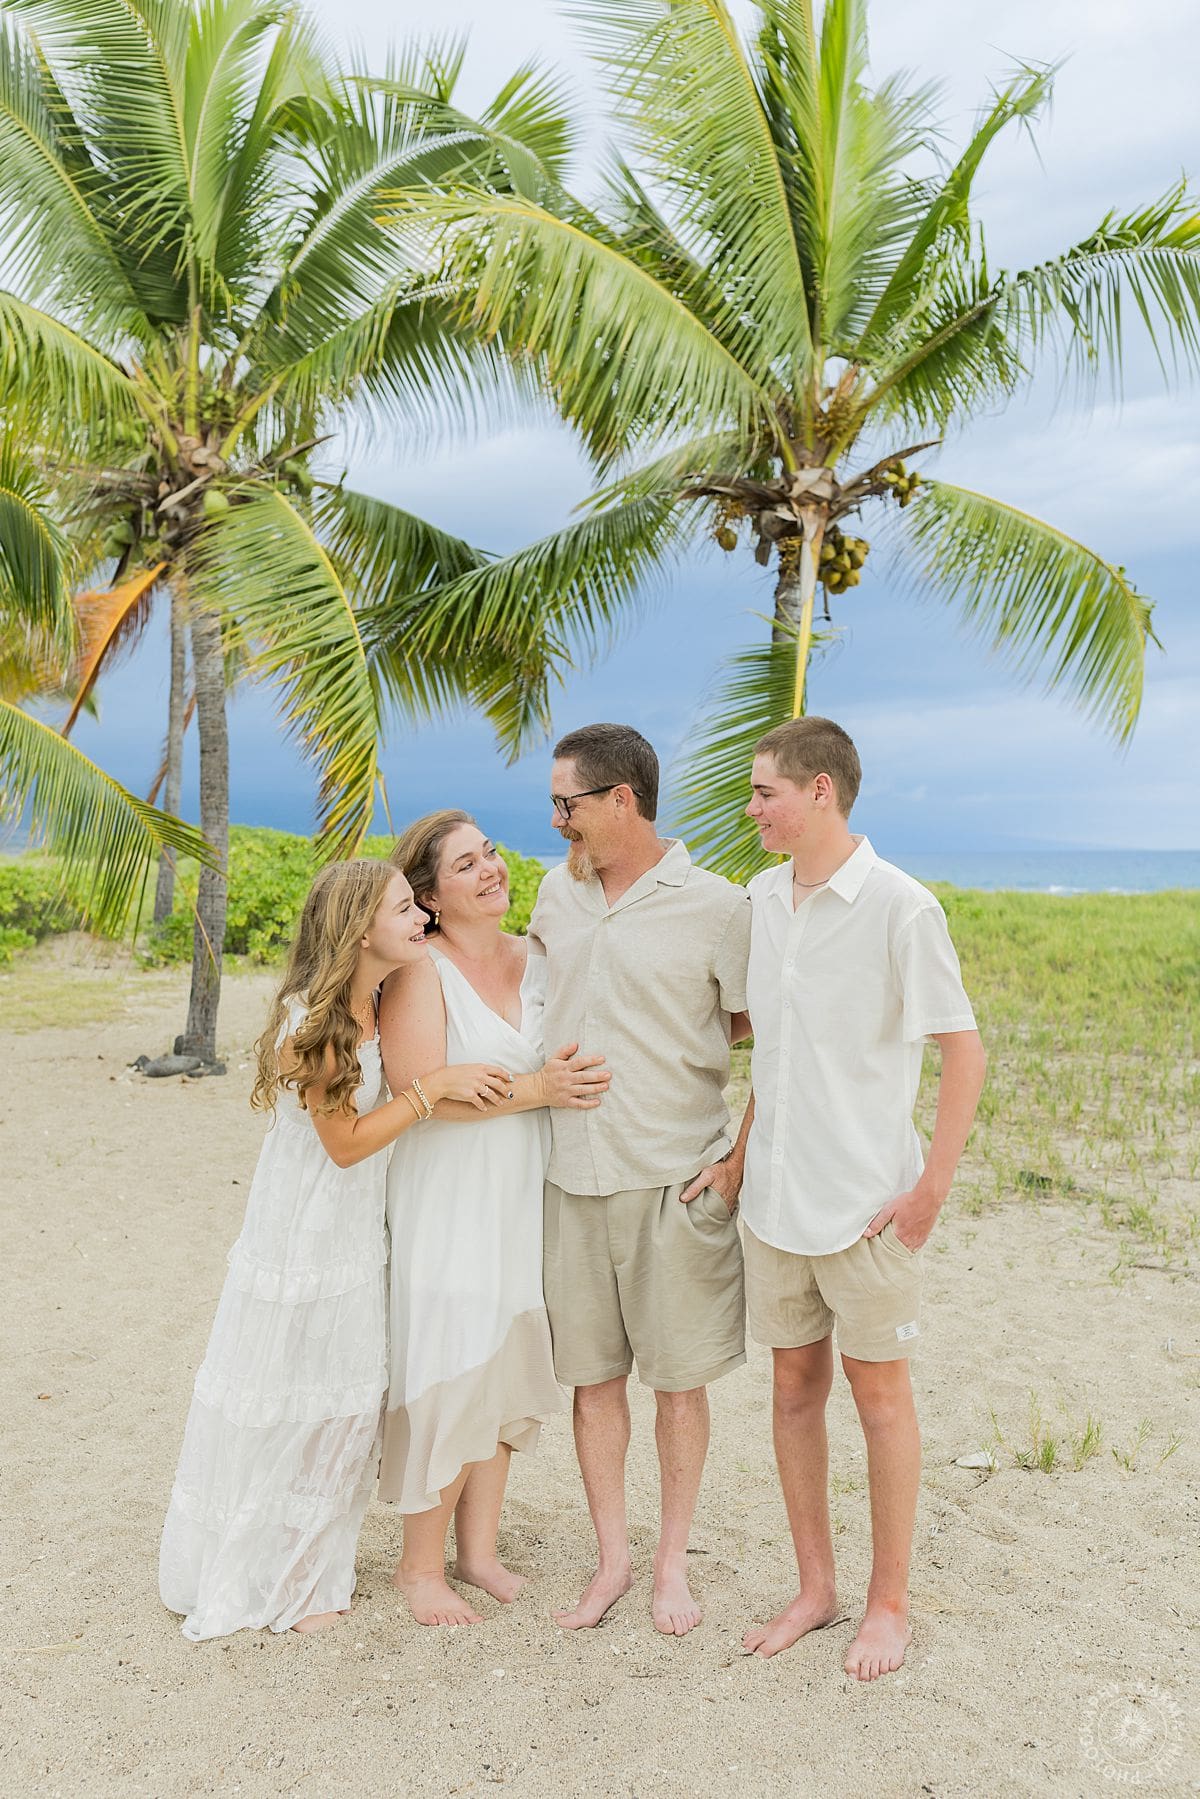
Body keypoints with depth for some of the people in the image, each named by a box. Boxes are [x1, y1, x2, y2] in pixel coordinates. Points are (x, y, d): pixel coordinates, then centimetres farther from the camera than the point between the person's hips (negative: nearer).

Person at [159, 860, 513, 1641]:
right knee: (277, 1416, 9)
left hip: (357, 1240, 7)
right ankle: (245, 1582, 29)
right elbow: (346, 1141, -20)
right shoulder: (311, 1019, -23)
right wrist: (435, 1085, -24)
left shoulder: (385, 1009, 1)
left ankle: (311, 1573, 35)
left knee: (345, 1412, 16)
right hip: (300, 1244, -7)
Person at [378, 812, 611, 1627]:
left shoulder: (537, 961, 8)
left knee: (504, 1372, 14)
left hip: (522, 1197, 6)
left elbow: (579, 1061, 20)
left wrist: (579, 1078, -2)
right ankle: (422, 1563, 19)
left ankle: (479, 1548, 30)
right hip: (445, 1202, -6)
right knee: (449, 1378, 0)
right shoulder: (420, 973, -10)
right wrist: (536, 1089, -22)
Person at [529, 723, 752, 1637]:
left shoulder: (716, 907, -9)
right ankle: (611, 1560, 27)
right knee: (592, 1372, 11)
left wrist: (743, 1153, -9)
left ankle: (673, 1563, 26)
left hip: (675, 1176, -4)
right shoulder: (556, 893, 8)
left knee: (680, 1377, 8)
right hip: (573, 1174, 4)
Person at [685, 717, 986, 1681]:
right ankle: (815, 1587, 32)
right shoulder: (762, 898, 6)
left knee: (880, 1391, 9)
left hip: (868, 1198, -6)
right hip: (776, 1195, 6)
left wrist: (933, 1185, -13)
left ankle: (889, 1603, 27)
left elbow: (964, 1048, -10)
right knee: (796, 1386, 14)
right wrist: (743, 1149, 12)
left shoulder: (900, 907, -13)